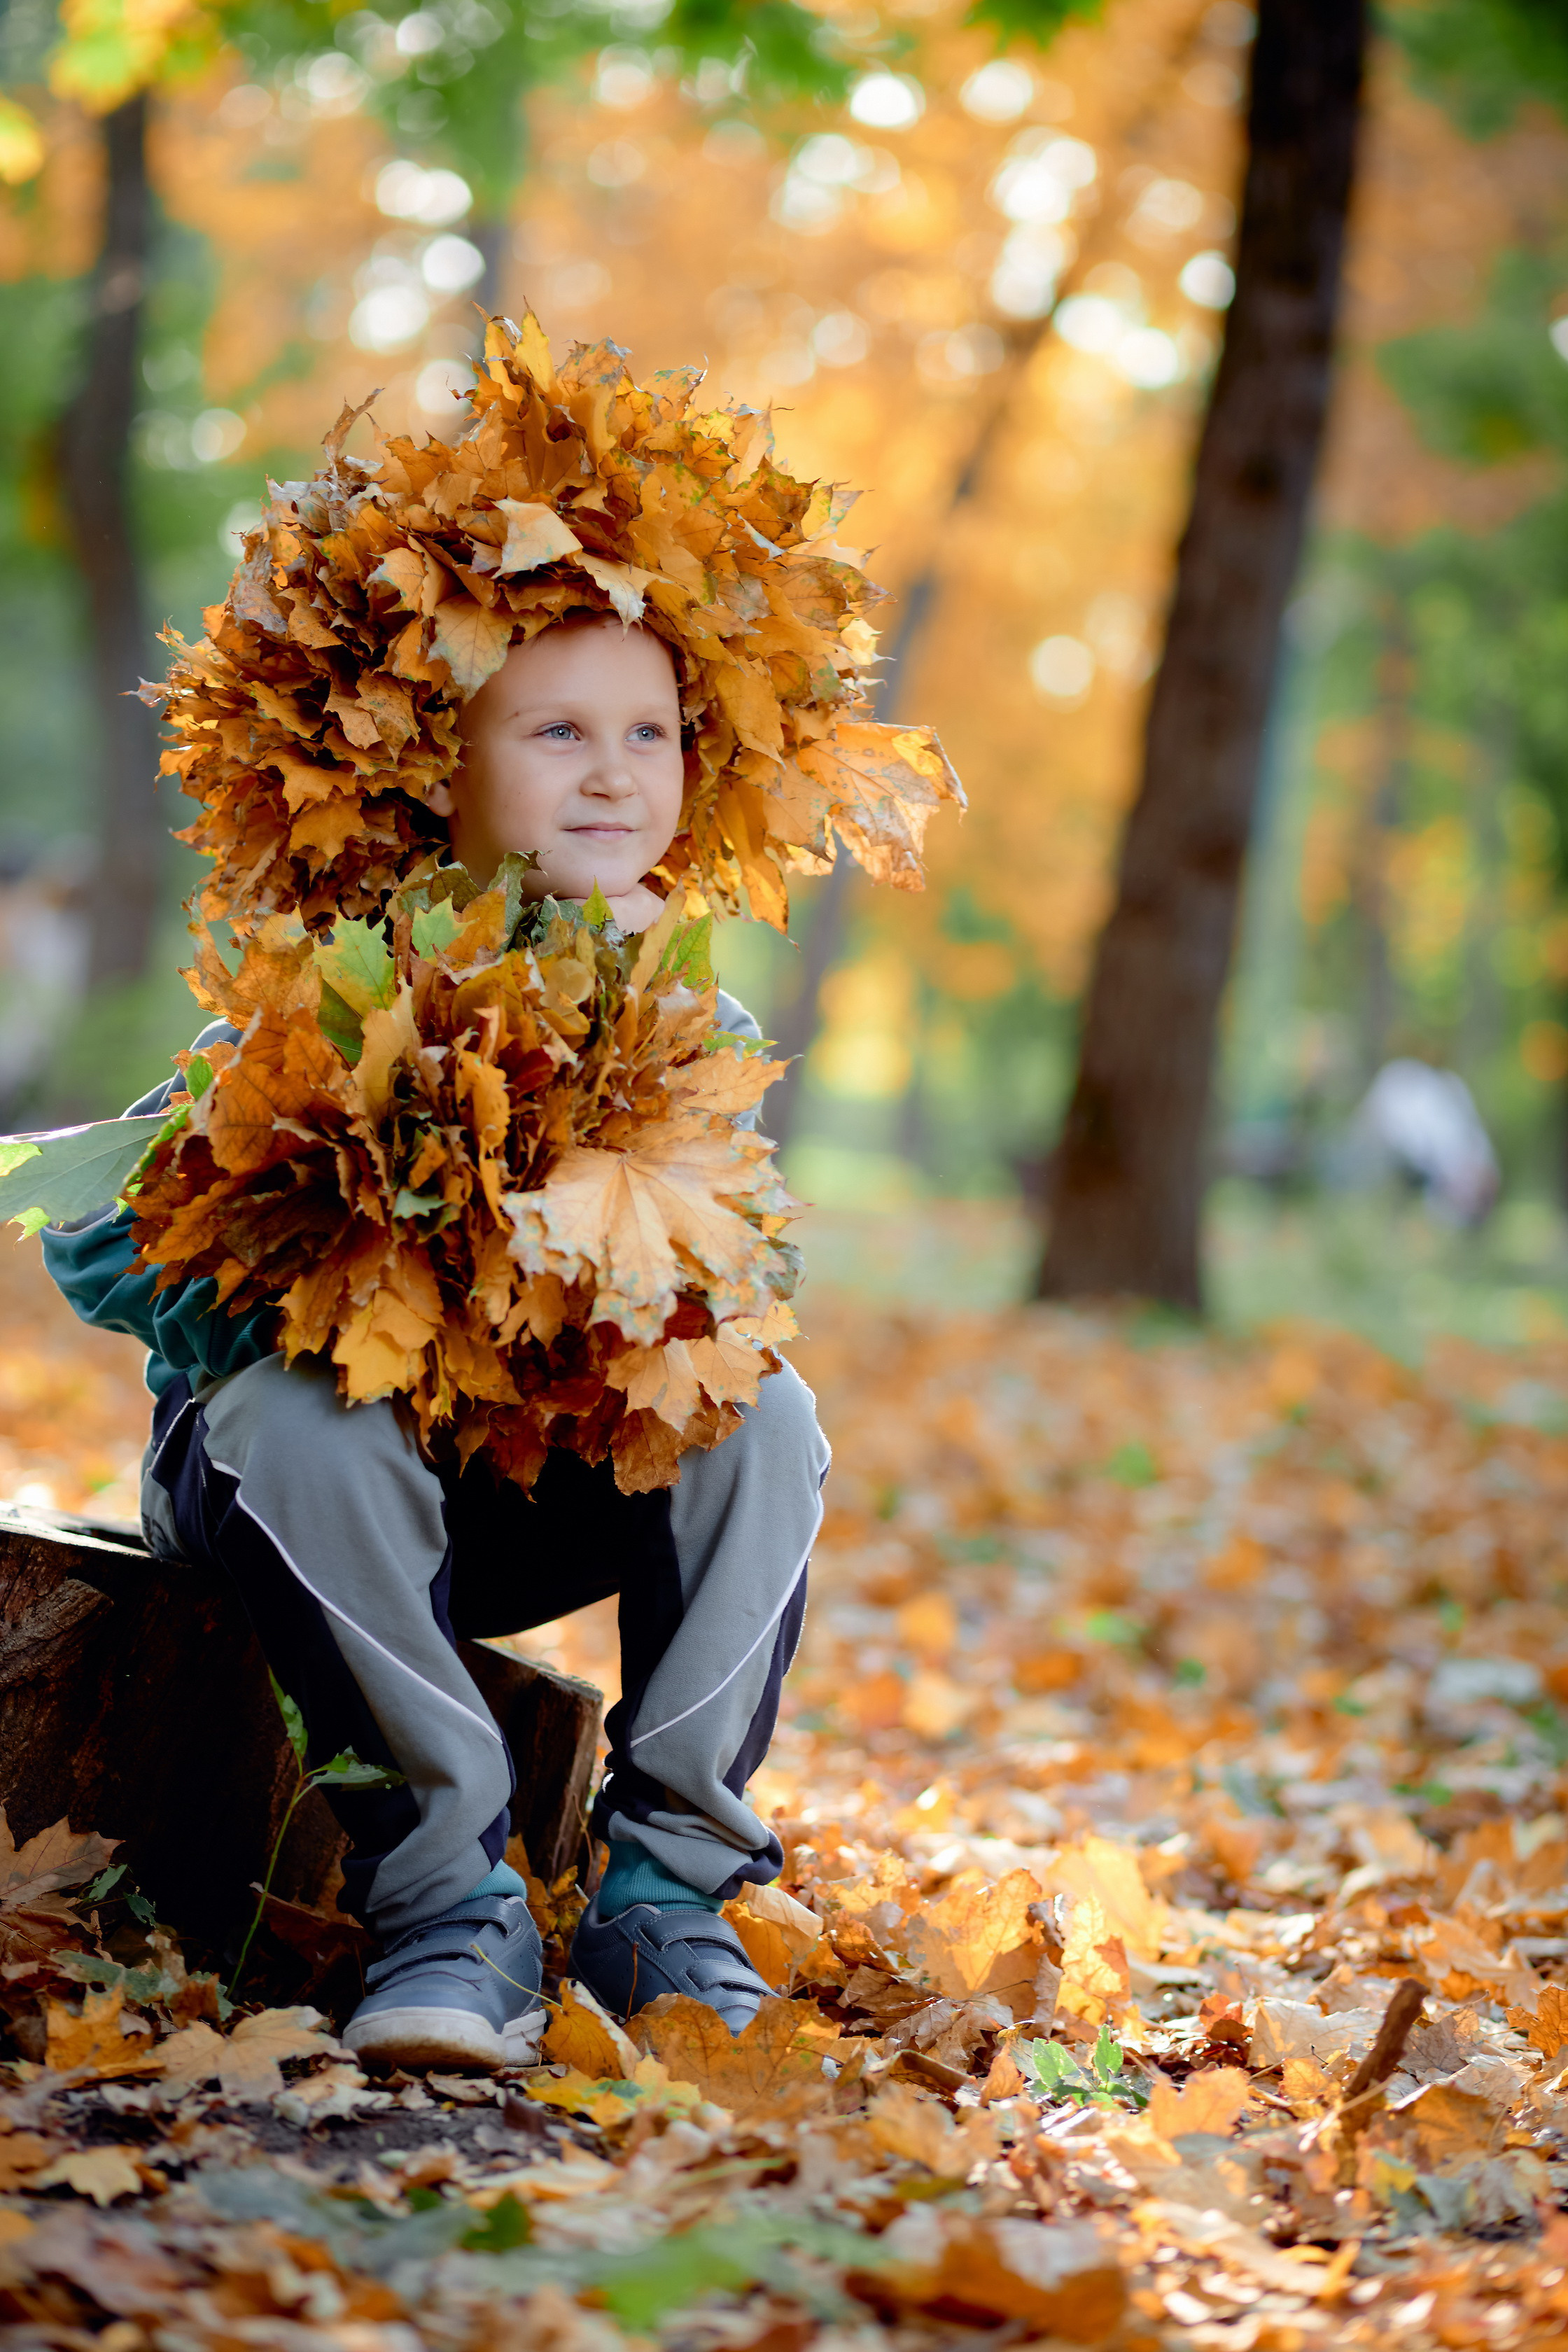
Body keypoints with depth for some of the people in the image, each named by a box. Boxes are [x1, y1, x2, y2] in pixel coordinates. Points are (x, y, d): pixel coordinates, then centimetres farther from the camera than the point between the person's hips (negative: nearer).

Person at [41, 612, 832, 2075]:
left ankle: (666, 1893, -16)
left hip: (550, 1497, 3)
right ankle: (453, 1906, -30)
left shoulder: (697, 1025, -2)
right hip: (332, 1478, -3)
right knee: (300, 1414, -37)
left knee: (765, 1413, -22)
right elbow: (98, 1240, -17)